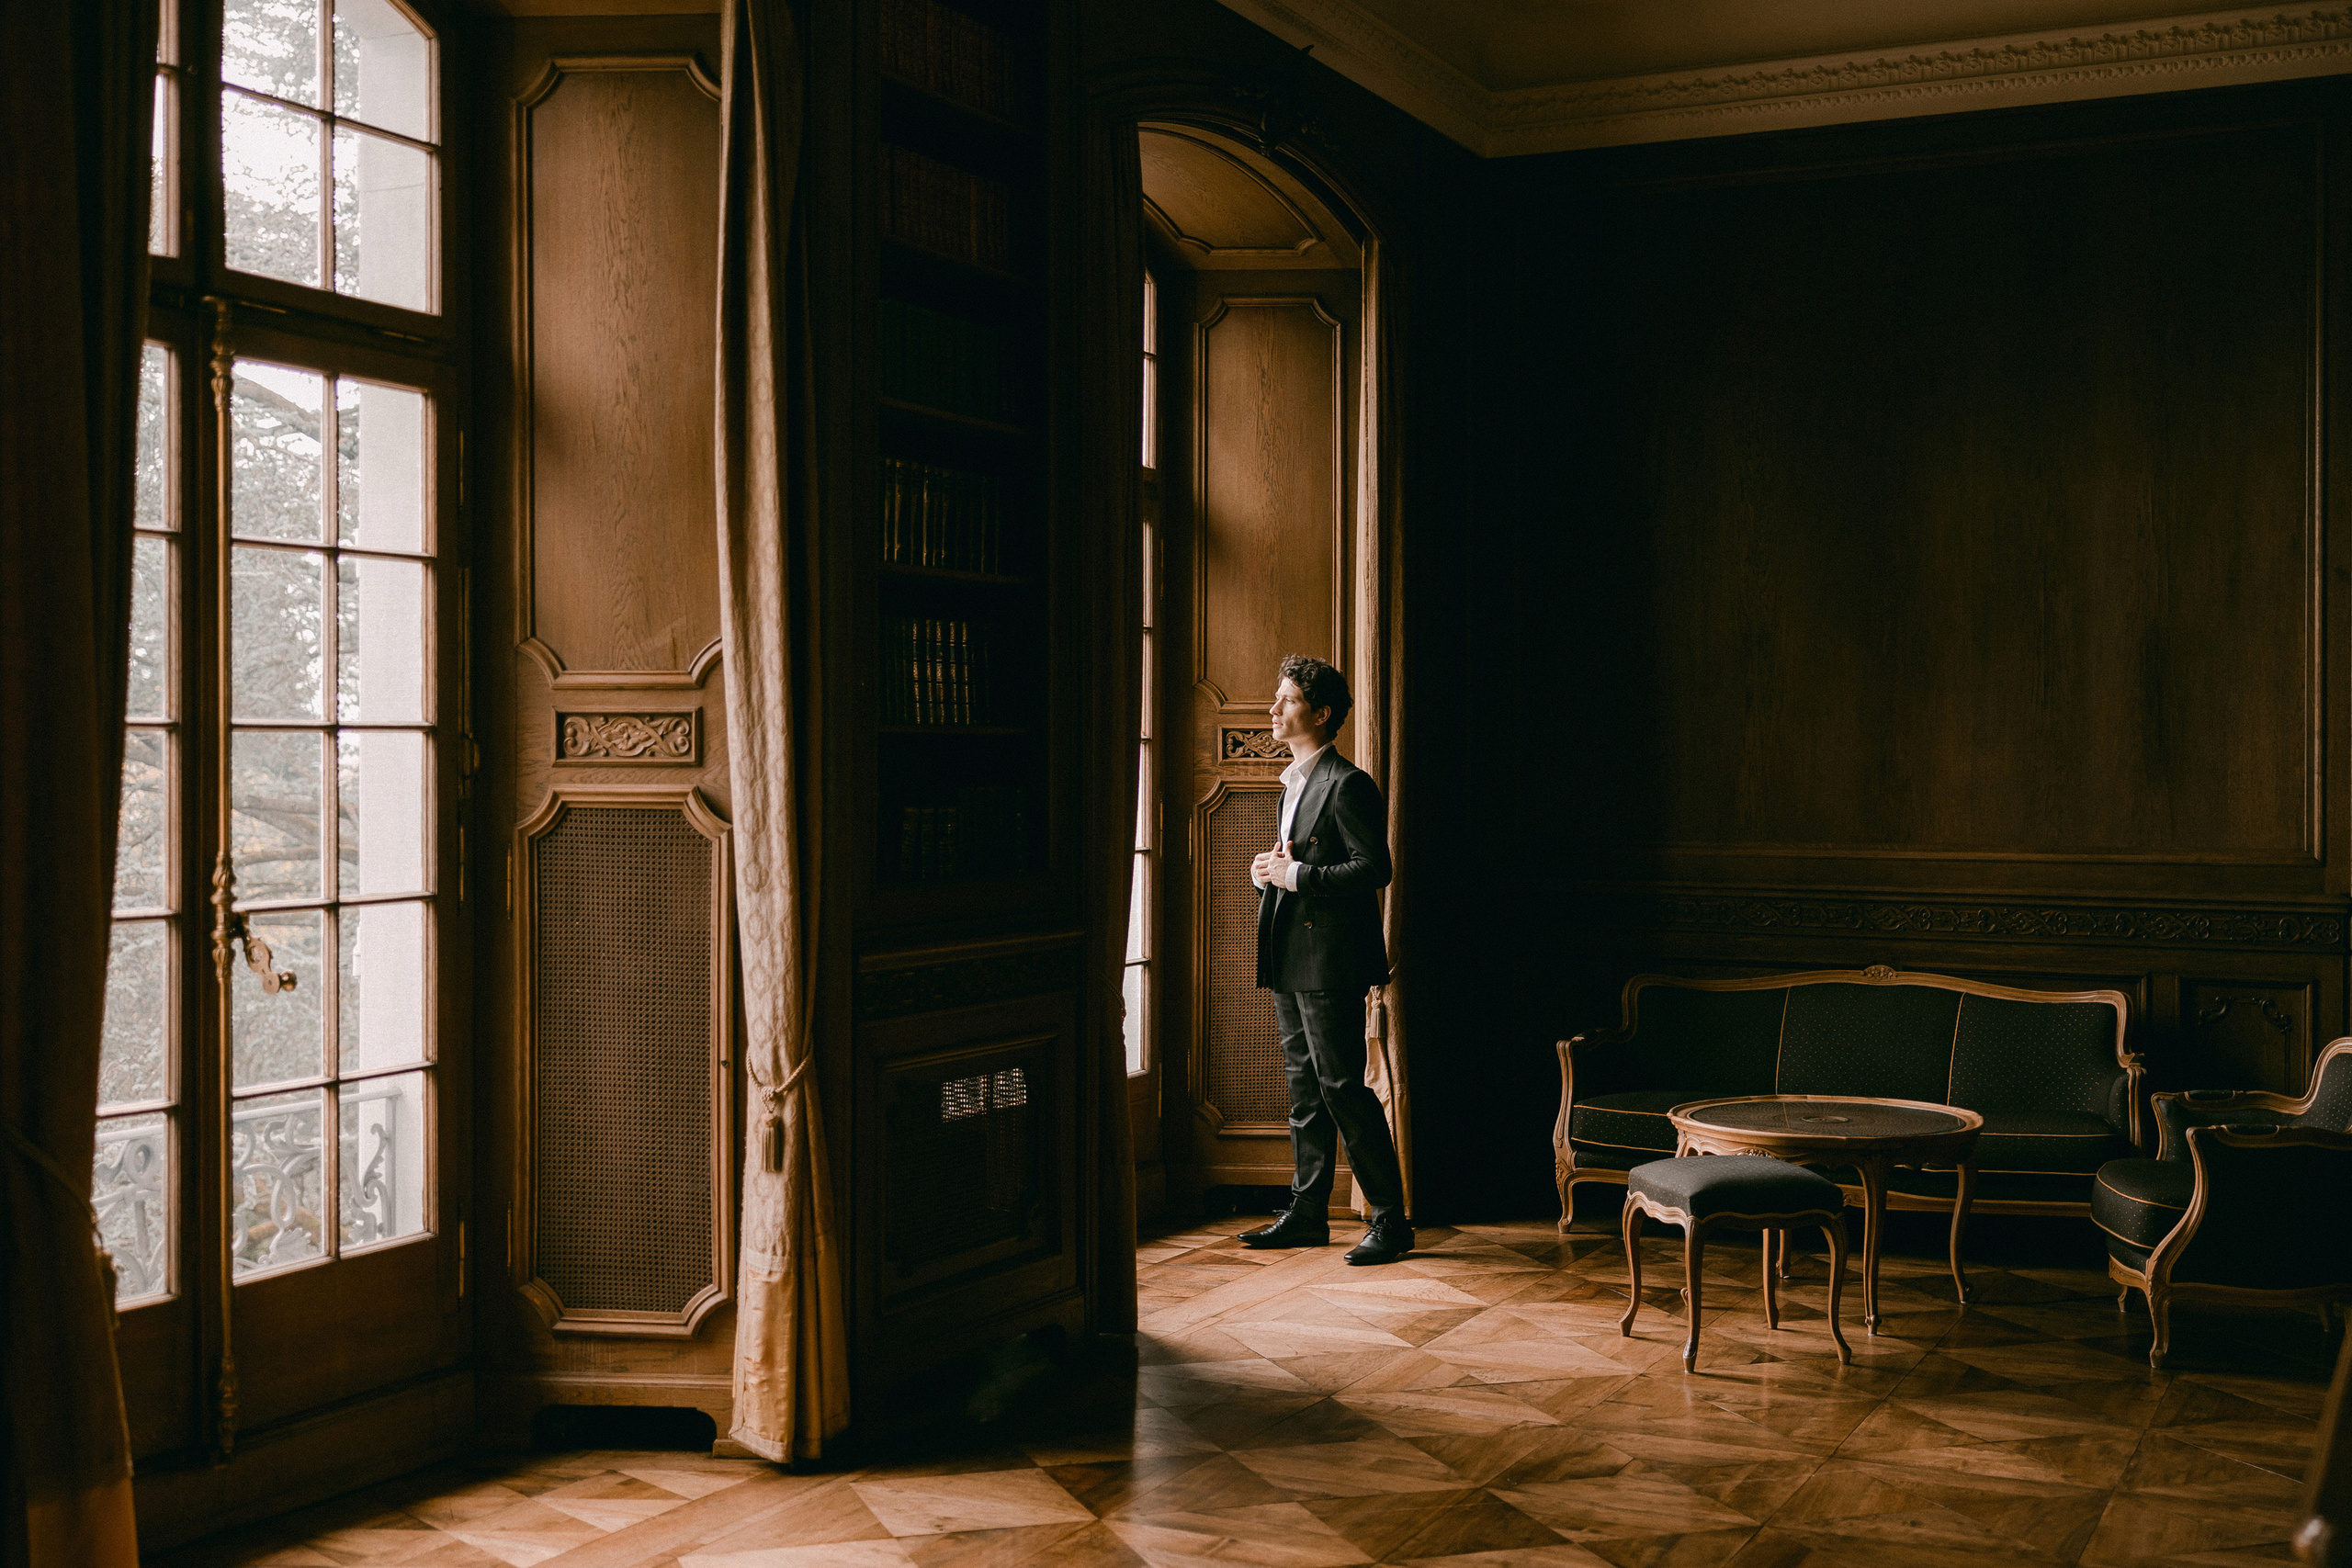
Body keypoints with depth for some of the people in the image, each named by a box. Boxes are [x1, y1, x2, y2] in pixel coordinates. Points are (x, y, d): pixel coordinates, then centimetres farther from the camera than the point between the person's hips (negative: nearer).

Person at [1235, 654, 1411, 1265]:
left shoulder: (1347, 784, -13)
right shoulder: (1295, 783, 17)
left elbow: (1373, 867, -19)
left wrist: (1294, 876, -19)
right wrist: (1271, 870, 5)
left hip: (1329, 963, -10)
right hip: (1291, 961, 10)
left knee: (1342, 1089, -7)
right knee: (1304, 1091, 13)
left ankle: (1390, 1220, 1)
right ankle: (1307, 1215, 21)